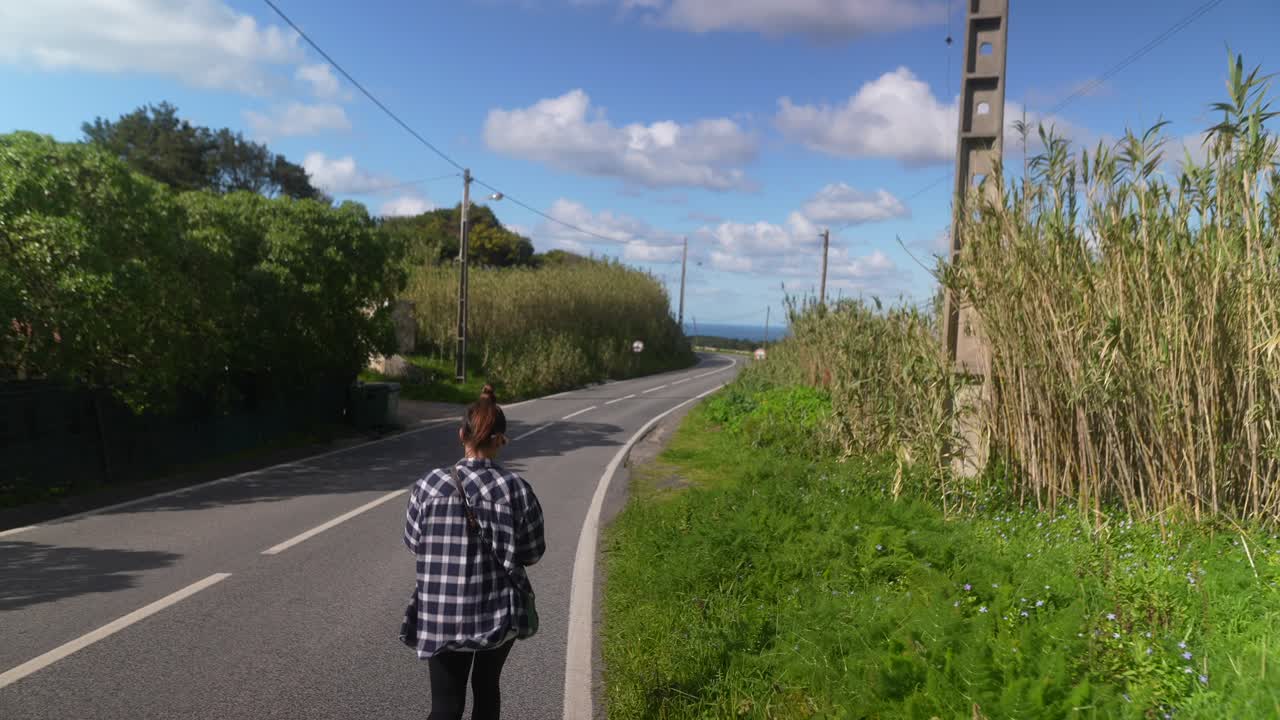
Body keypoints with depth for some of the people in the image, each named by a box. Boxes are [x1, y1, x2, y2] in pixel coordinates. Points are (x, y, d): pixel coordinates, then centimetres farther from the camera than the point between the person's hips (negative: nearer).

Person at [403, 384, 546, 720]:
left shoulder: (429, 485, -10)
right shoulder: (517, 489, -13)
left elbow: (413, 541, 2)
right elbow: (532, 552, -5)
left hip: (442, 616, 0)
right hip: (500, 613, 1)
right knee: (487, 686, 24)